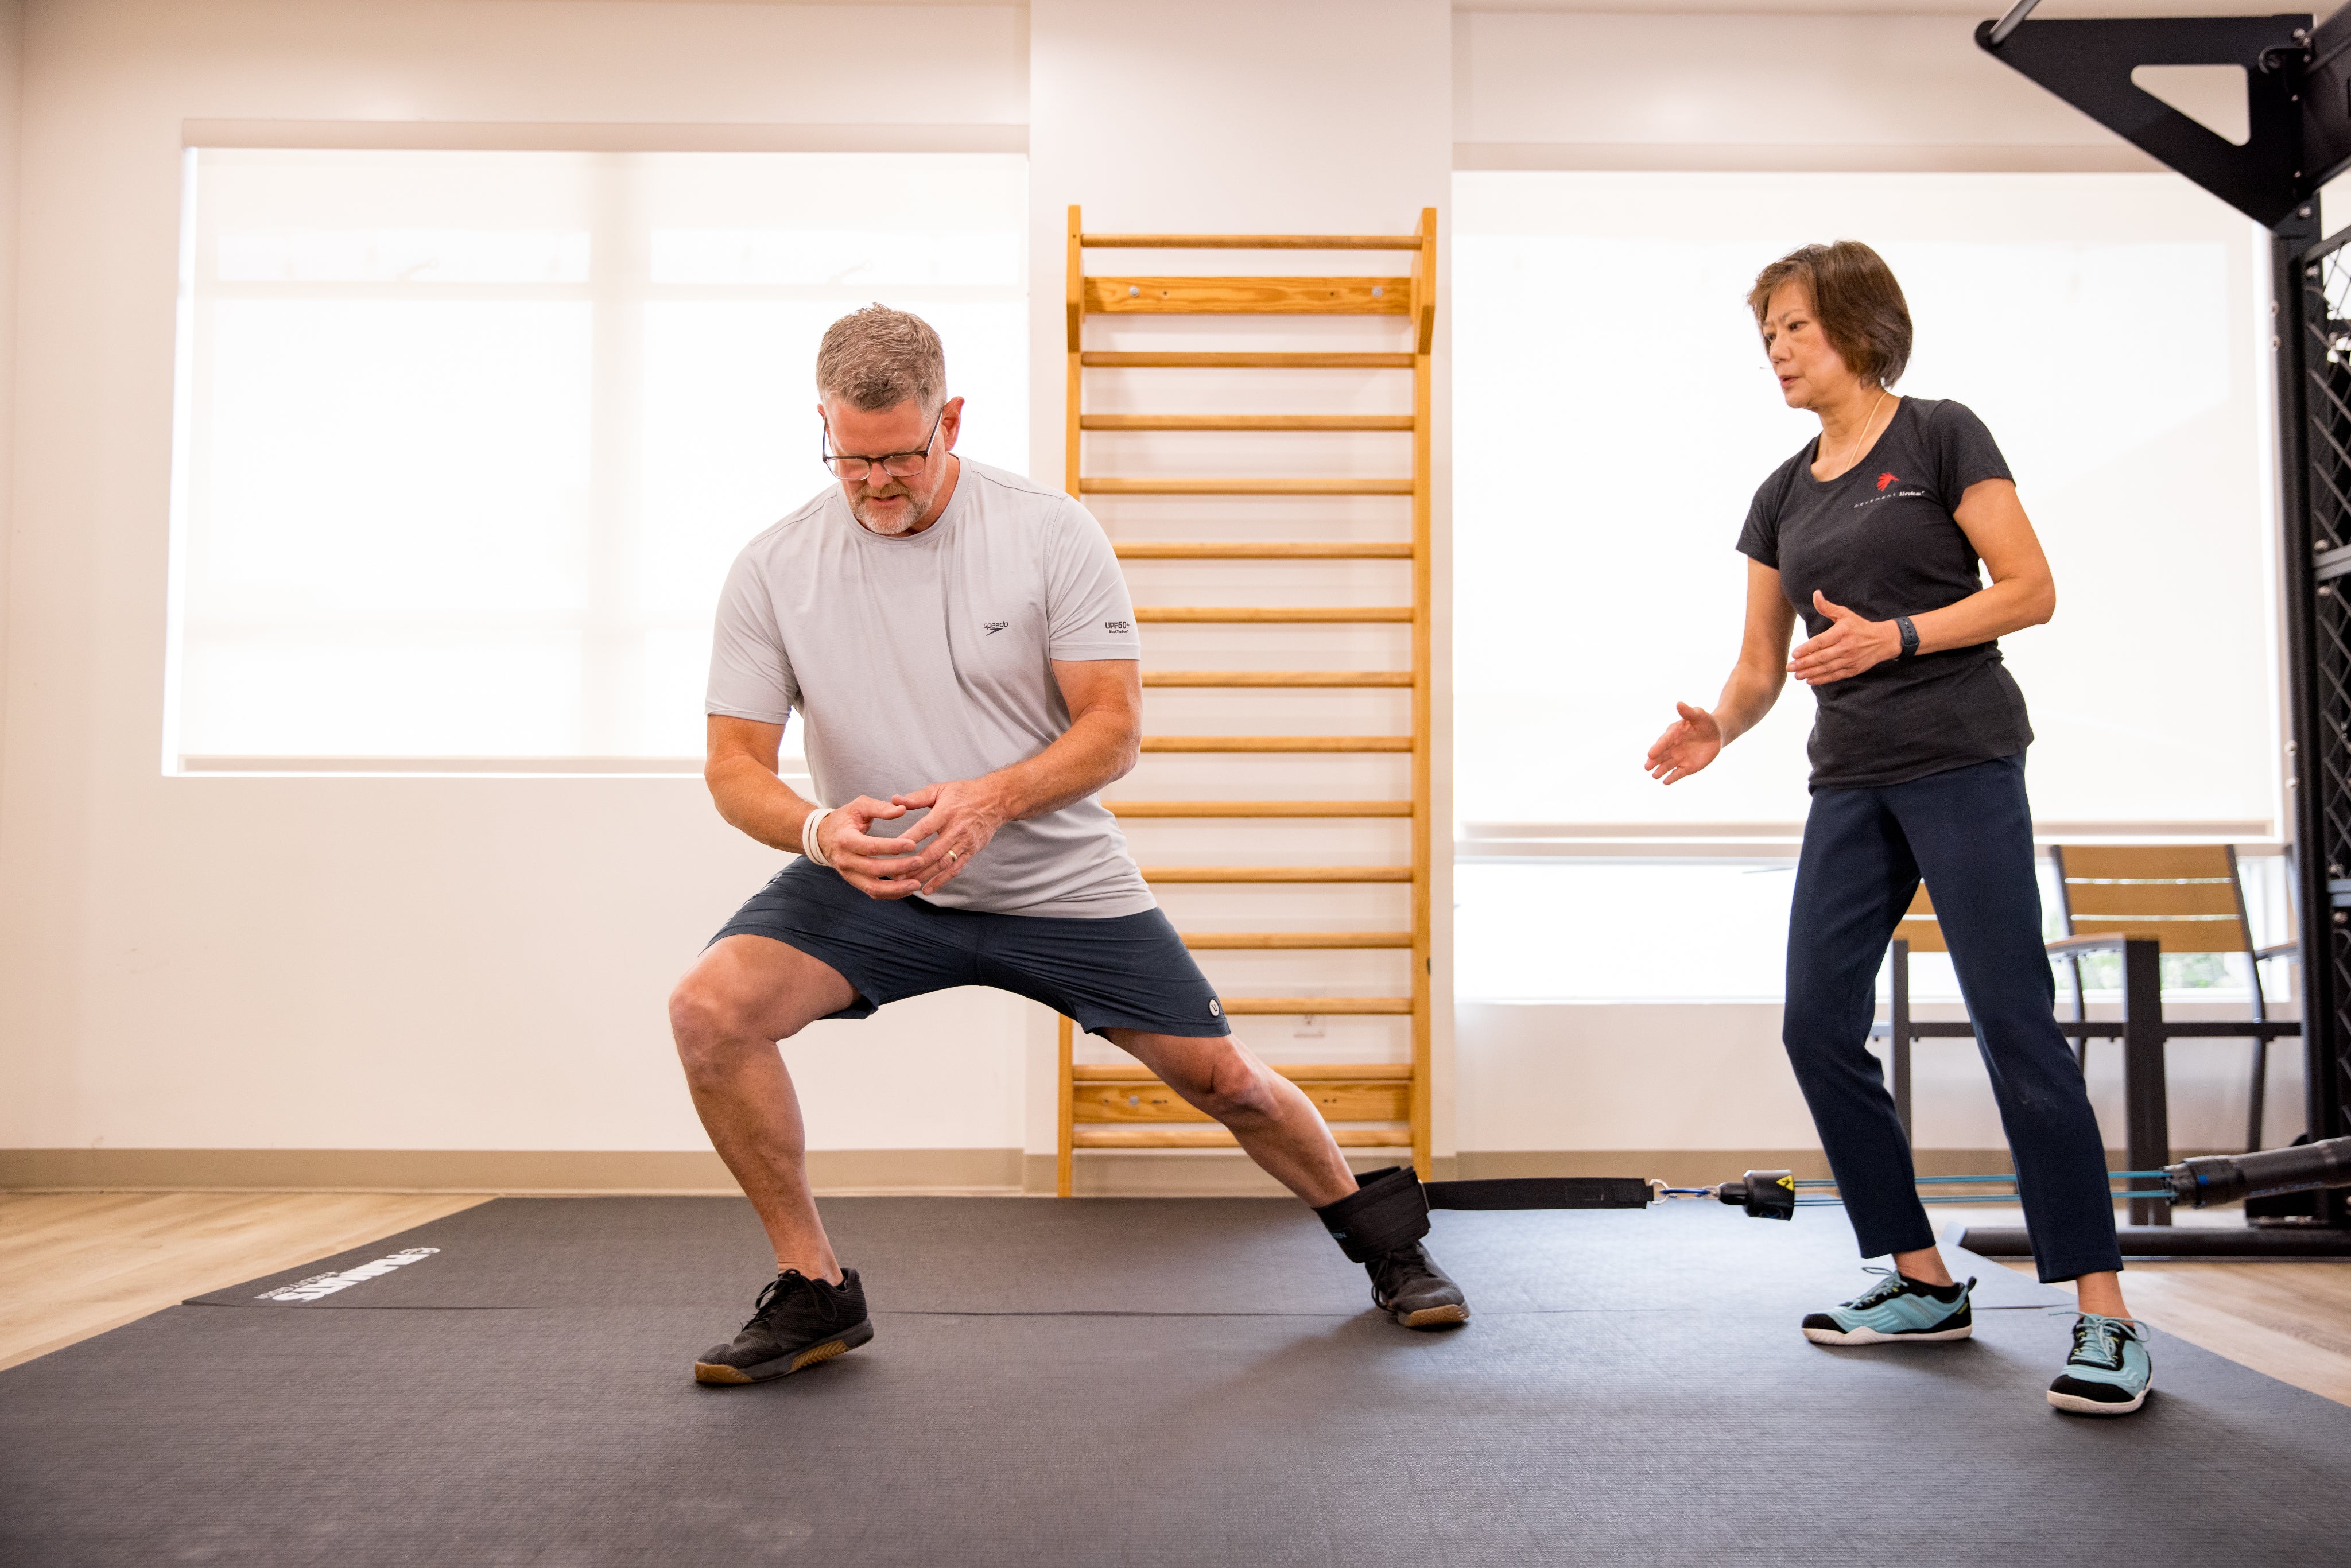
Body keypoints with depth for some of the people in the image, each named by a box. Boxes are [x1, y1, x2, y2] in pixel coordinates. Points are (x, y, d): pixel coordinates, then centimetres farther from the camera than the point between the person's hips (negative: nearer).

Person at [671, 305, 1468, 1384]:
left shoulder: (1051, 534, -12)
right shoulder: (771, 569, -7)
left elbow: (1115, 727, -13)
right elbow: (735, 762, -7)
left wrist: (993, 799, -32)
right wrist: (819, 829, -30)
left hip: (1061, 886, -1)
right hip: (873, 887, 1)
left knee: (1220, 1076, 3)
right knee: (709, 1008, -23)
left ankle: (1380, 1238, 33)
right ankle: (816, 1293, -4)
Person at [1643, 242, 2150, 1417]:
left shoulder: (1939, 438, -1)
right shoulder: (1784, 495, 15)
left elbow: (2031, 592, -7)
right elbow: (1762, 664, 14)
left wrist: (1894, 636, -20)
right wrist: (1716, 729, -7)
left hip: (1960, 758, -6)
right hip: (1851, 780, 6)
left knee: (2013, 1022, -10)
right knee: (1817, 1023, 1)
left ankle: (2106, 1319, -3)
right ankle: (1924, 1283, 14)